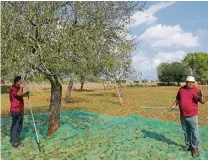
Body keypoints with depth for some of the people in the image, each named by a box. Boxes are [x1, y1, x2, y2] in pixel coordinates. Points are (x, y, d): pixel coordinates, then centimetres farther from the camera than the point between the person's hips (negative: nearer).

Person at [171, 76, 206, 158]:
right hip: (183, 116, 5)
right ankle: (188, 145, 31)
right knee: (186, 132, 17)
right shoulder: (181, 89, 5)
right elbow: (178, 99, 17)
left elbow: (203, 101, -6)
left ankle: (195, 148, 14)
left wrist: (200, 98, -27)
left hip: (192, 116, -4)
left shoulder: (197, 90, -7)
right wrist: (174, 105, 2)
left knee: (194, 133, 1)